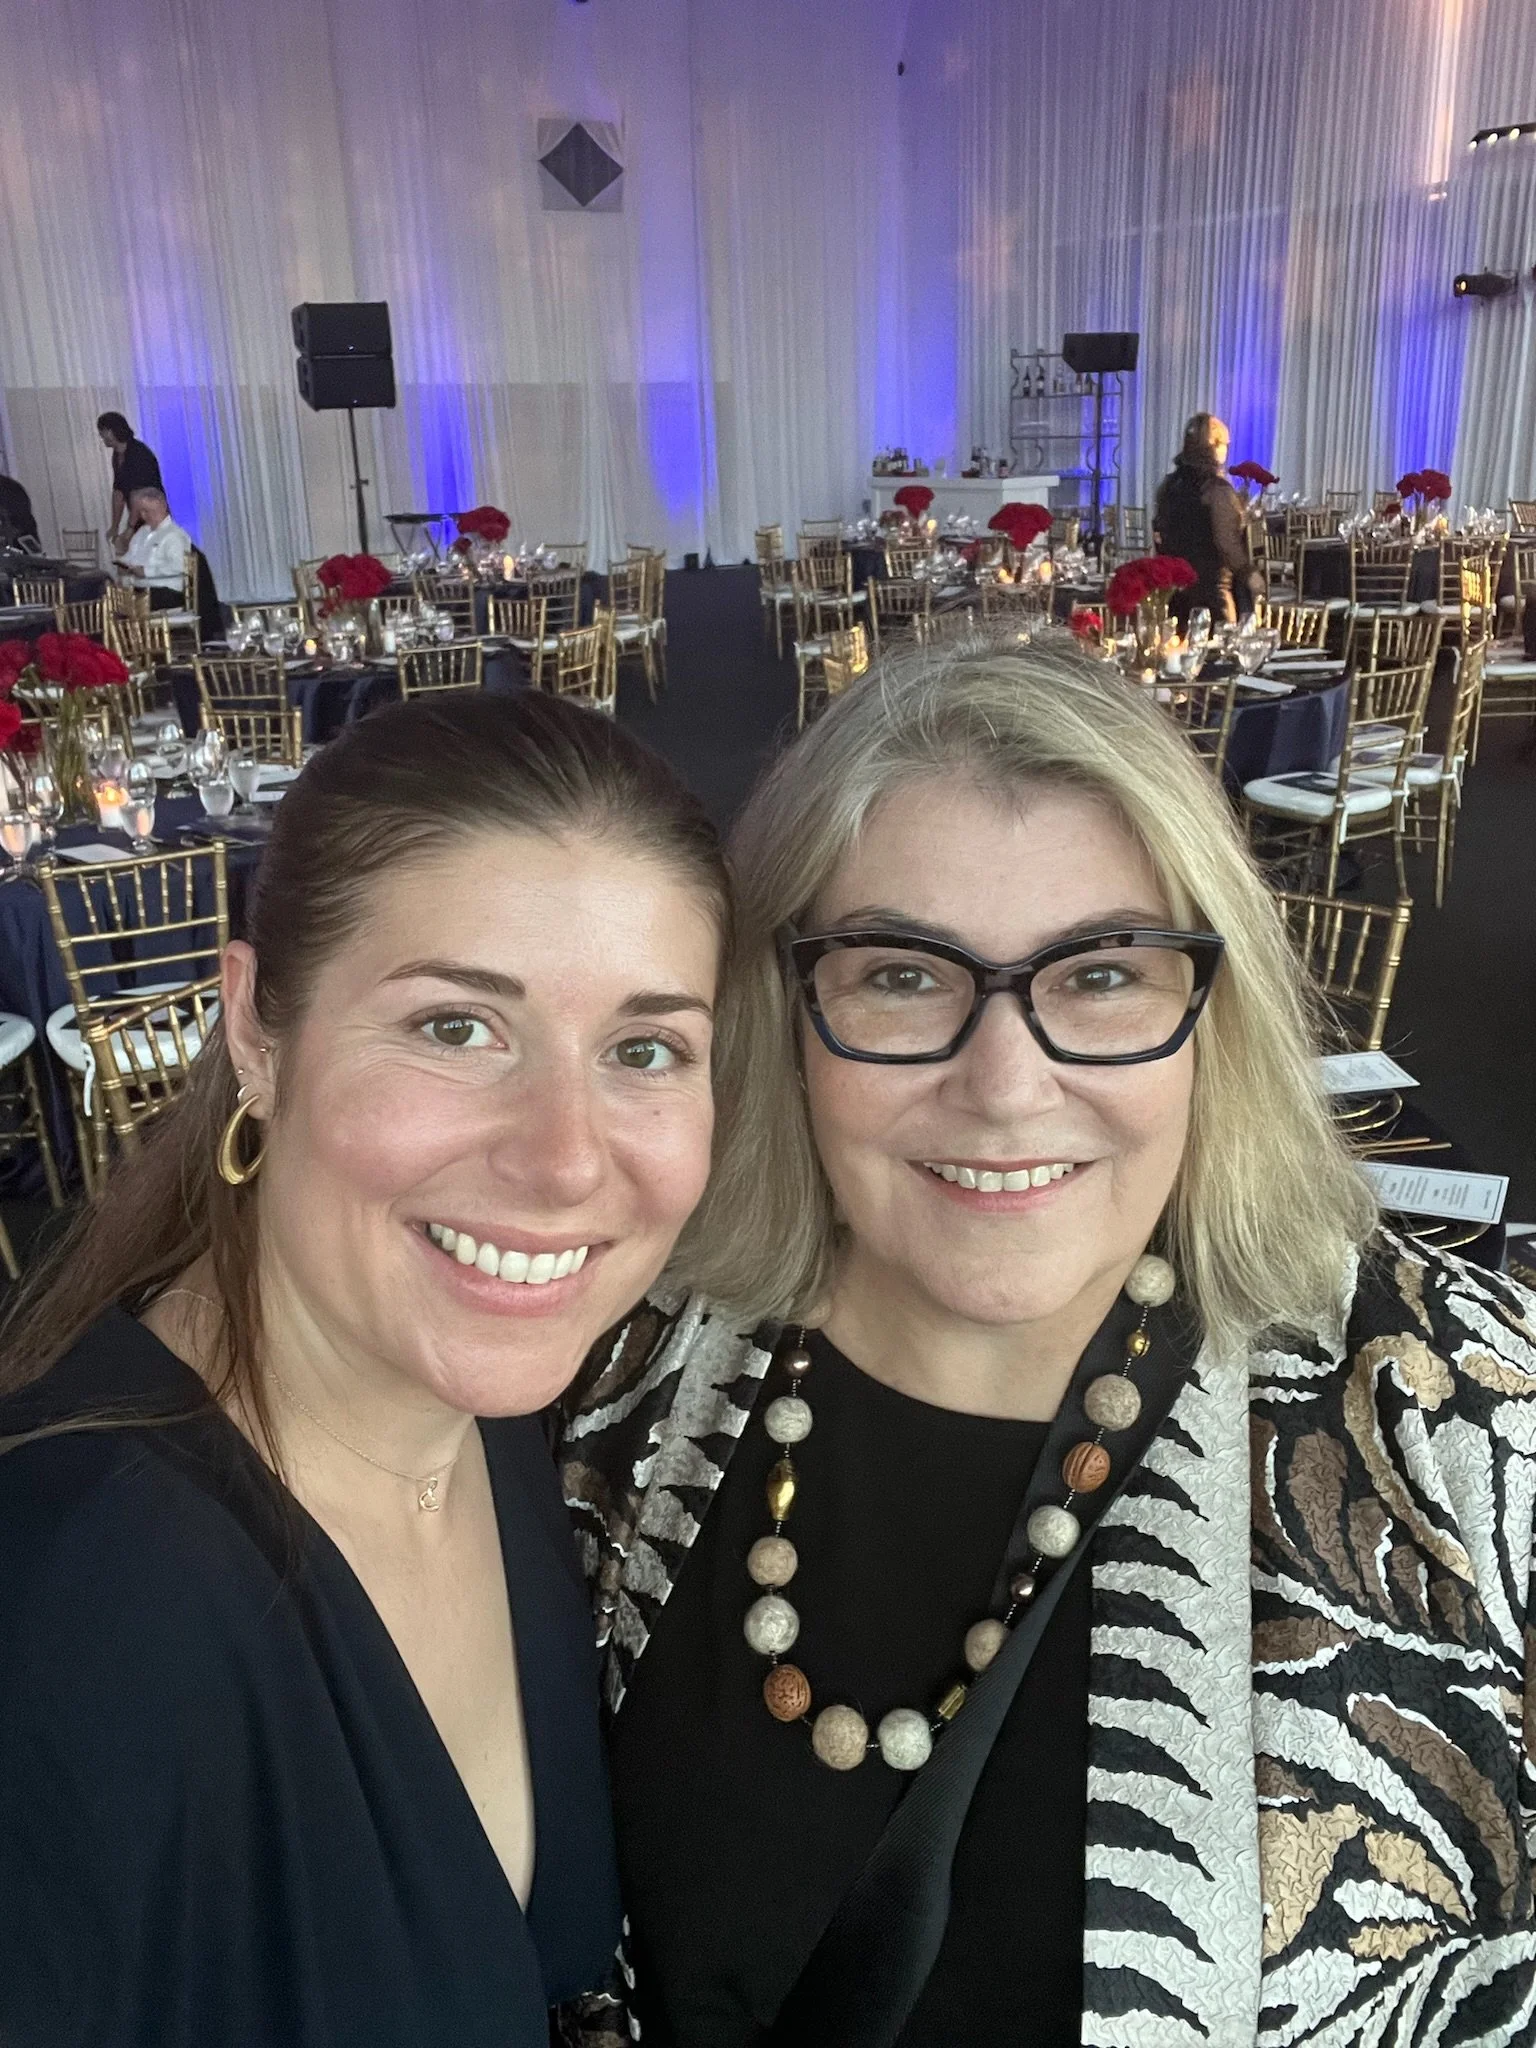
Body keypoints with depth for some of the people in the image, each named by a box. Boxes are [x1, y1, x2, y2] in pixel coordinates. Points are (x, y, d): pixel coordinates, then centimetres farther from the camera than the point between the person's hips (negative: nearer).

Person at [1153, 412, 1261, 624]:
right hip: (1213, 588, -7)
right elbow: (1226, 544, -16)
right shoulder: (1217, 489, -13)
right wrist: (1249, 575, -4)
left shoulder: (1170, 485, 7)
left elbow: (1160, 535, 12)